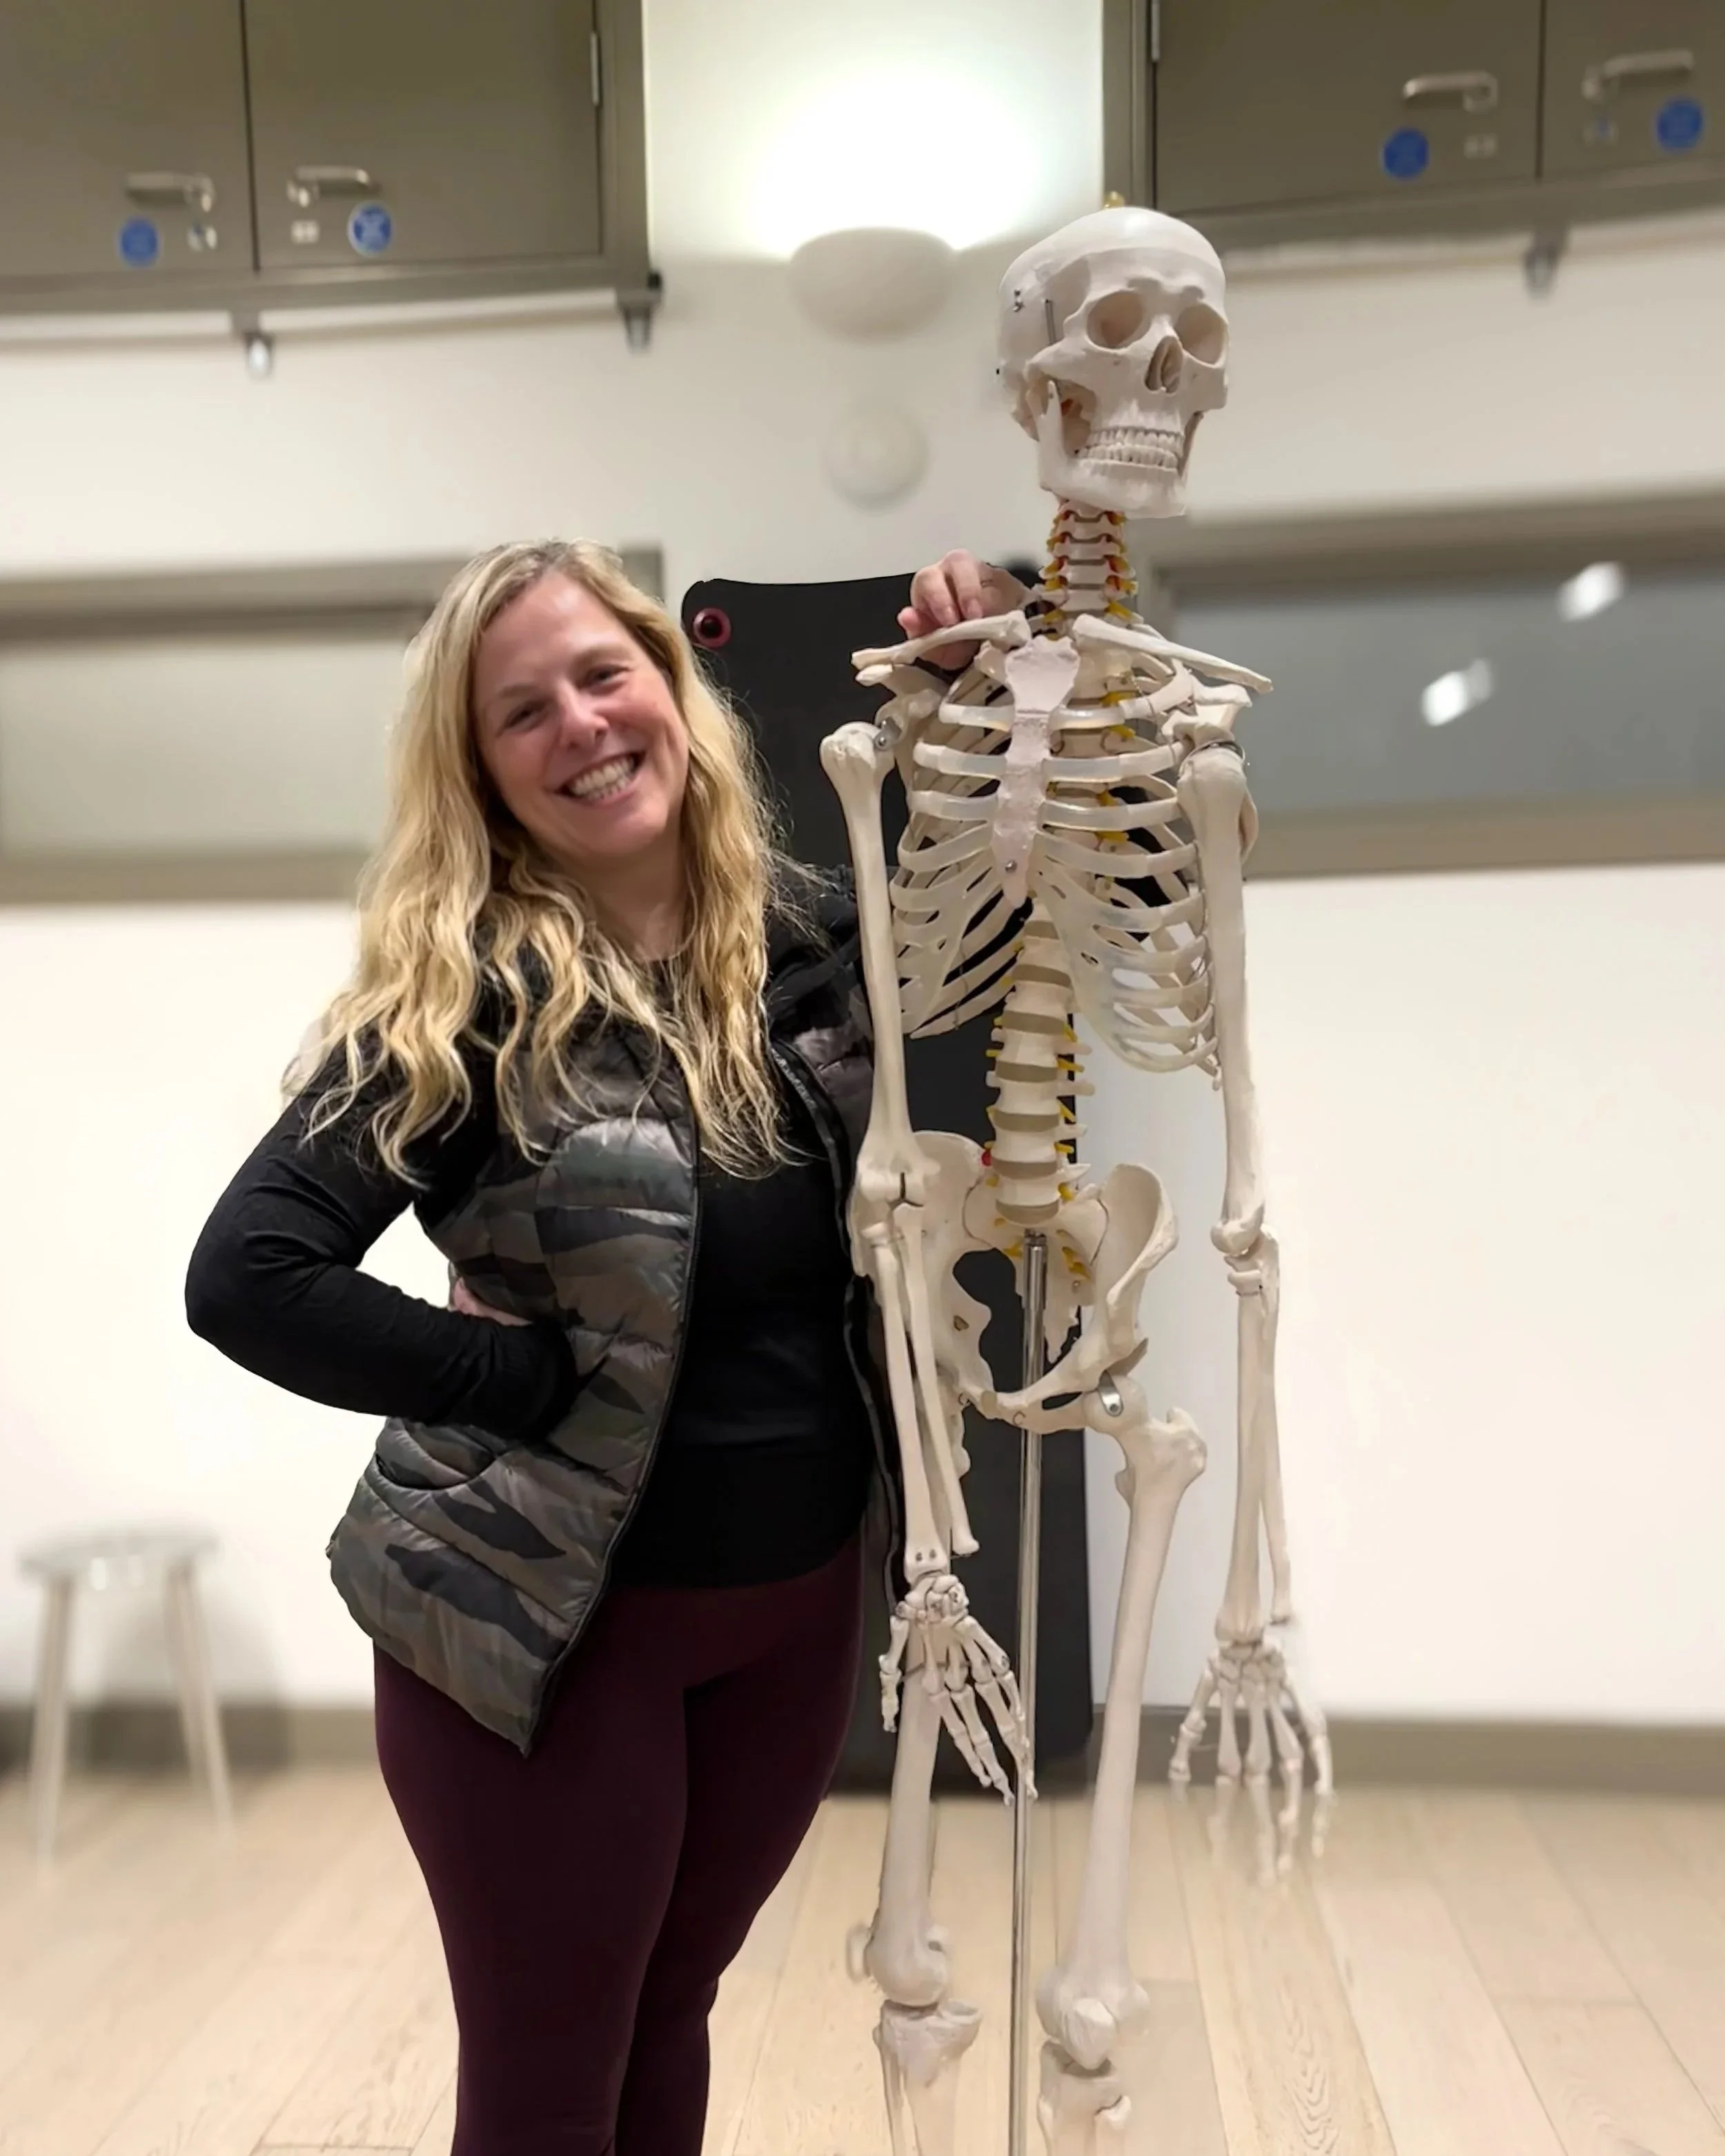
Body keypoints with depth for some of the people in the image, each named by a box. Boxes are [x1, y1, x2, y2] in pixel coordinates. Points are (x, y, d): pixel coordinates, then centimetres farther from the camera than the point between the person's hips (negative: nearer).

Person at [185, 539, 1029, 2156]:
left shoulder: (814, 939, -2)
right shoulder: (463, 999, -16)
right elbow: (246, 1277, -21)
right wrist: (542, 1374, -18)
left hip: (796, 1603, 5)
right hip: (556, 1620, -4)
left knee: (668, 2026, 25)